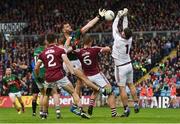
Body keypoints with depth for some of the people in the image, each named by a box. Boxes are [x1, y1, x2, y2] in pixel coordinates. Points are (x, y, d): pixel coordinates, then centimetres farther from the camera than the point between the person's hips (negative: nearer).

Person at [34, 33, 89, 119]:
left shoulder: (43, 53, 14)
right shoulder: (60, 50, 3)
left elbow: (36, 68, 14)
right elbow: (66, 61, -12)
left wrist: (38, 77, 31)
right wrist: (73, 73, -19)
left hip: (48, 78, 4)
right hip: (60, 76, -4)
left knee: (46, 95, 27)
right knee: (73, 92, 1)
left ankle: (44, 114, 29)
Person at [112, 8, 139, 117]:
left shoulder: (118, 40, -23)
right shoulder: (129, 39, -9)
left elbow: (114, 28, -10)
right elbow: (126, 26, 6)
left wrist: (118, 16, 0)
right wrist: (125, 16, 7)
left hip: (121, 67, -7)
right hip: (129, 65, 7)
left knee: (122, 88, -4)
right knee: (131, 85, 17)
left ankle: (126, 109, -5)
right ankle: (136, 104, 17)